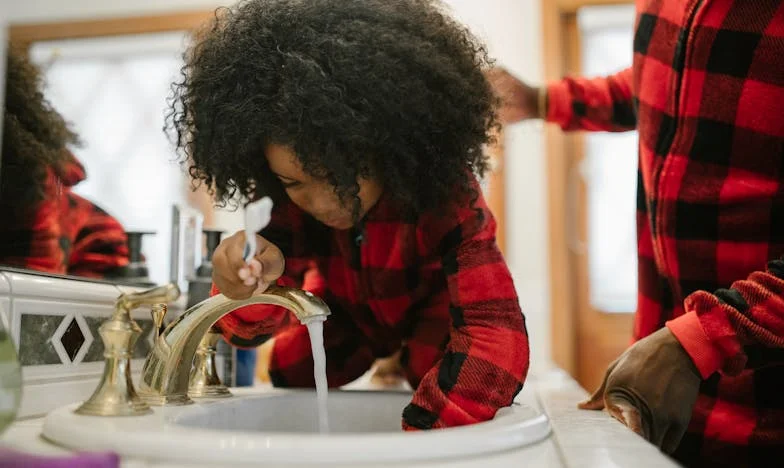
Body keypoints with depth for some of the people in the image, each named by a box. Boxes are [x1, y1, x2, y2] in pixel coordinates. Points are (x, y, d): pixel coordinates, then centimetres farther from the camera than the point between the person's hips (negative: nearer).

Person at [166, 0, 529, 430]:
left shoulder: (446, 193, -40)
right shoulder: (282, 196, -30)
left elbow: (498, 336, -47)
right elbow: (252, 327, -28)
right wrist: (252, 284, -53)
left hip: (434, 302, -3)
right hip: (352, 308, 3)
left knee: (439, 380, -26)